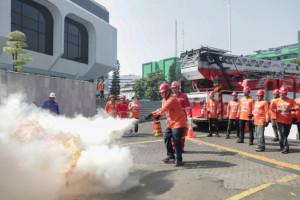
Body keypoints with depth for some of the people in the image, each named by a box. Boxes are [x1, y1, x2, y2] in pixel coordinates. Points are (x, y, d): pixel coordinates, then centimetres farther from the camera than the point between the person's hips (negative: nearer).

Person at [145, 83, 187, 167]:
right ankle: (170, 156, 22)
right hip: (171, 123, 10)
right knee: (166, 137, 11)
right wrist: (159, 115, -7)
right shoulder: (164, 100, 9)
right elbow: (165, 110, 15)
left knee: (176, 141, -10)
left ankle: (179, 159, 2)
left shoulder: (172, 100, -23)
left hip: (178, 123, -10)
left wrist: (152, 114, -40)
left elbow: (163, 109, -34)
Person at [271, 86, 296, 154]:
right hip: (280, 120, -2)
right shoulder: (277, 101, 4)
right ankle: (286, 147, -9)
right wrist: (276, 110, -18)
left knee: (286, 134, 12)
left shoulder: (290, 101, 4)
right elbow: (272, 108, 4)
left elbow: (295, 108, 0)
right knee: (283, 133, -12)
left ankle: (281, 144, 34)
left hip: (288, 120, 2)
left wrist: (290, 109, -22)